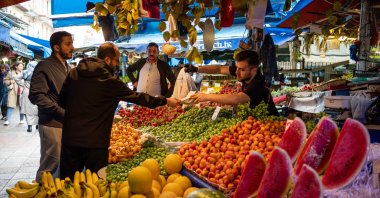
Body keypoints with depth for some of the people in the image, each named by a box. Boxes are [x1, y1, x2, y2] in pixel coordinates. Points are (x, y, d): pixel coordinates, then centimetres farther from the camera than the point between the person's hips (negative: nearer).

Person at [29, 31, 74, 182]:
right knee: (50, 166, -3)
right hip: (53, 124, -8)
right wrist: (62, 112, -20)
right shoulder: (45, 66, -11)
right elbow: (36, 96, -20)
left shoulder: (66, 67, 16)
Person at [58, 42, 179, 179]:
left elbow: (62, 101, 13)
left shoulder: (73, 74, 5)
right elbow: (137, 97, -3)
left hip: (70, 137, 5)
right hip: (95, 142, -4)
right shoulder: (110, 81, -9)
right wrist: (166, 101, 8)